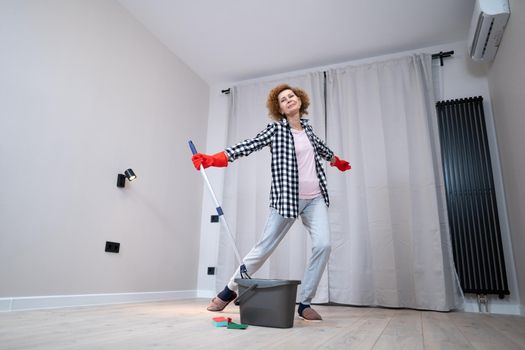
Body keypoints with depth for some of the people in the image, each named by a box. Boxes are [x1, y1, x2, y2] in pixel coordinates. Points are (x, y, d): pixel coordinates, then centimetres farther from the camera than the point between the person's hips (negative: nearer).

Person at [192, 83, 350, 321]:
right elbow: (250, 145, -15)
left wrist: (336, 161, 50)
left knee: (323, 244, -15)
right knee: (264, 248, 1)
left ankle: (305, 303, 1)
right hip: (287, 199, -4)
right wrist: (214, 158, -28)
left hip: (315, 198, 4)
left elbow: (320, 147, 33)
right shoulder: (276, 129, -2)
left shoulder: (307, 127, 13)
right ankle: (230, 290, 22)